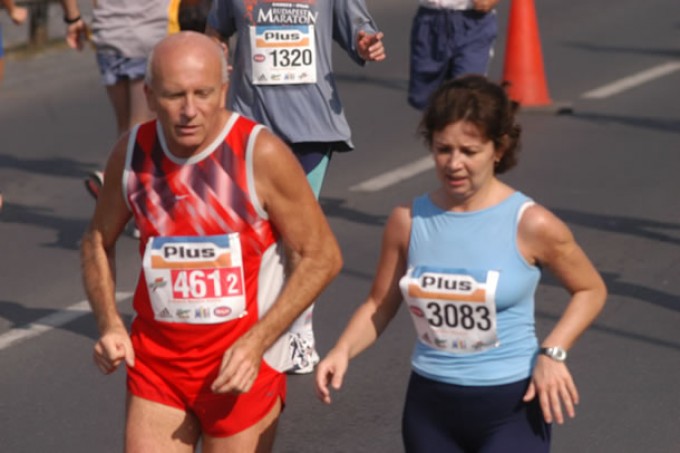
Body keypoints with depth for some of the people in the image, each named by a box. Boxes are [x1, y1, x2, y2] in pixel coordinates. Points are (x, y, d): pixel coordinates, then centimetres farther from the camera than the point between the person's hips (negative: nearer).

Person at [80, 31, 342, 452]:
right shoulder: (132, 152, -2)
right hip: (156, 358, 3)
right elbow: (98, 240, 14)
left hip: (241, 365, -3)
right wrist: (109, 324, -3)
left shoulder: (261, 154, -15)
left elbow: (322, 256, -11)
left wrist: (256, 343, -19)